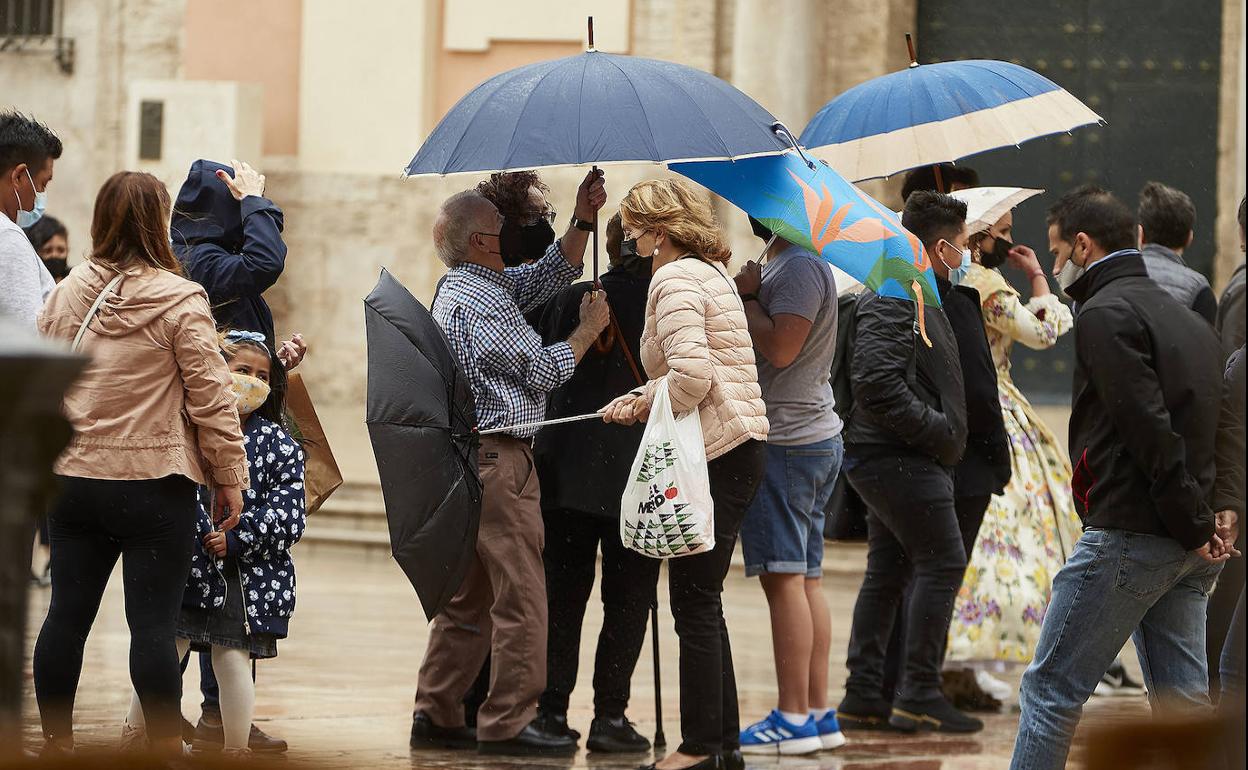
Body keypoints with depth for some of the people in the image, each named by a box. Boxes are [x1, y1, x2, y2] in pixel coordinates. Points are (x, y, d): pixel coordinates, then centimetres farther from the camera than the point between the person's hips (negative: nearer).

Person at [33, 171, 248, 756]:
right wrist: (229, 478, 0)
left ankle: (56, 744, 16)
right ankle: (166, 749, 1)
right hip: (154, 487, -5)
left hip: (72, 481, 5)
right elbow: (211, 400, -9)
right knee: (153, 624, -2)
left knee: (67, 615, 10)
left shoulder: (66, 296, 4)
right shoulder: (181, 302, -10)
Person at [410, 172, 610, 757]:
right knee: (520, 597, -8)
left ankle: (436, 715, 15)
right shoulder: (482, 302, -15)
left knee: (467, 598, 13)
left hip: (465, 460, 11)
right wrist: (588, 329, 1)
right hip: (497, 457, -11)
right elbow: (541, 371, -13)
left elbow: (550, 274, 23)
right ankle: (508, 725, -7)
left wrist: (582, 221, 11)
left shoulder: (468, 288, 17)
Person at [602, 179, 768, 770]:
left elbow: (691, 373, -24)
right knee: (700, 600, 14)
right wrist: (643, 400, 11)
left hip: (715, 455, -10)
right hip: (742, 448, 10)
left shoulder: (675, 278, -11)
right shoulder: (712, 272, 19)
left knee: (694, 602, -5)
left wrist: (649, 409, -7)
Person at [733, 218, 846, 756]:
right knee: (805, 580, 10)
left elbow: (779, 348, -21)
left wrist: (746, 295, -9)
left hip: (786, 443, -11)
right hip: (814, 435, 11)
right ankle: (817, 714, 12)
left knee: (784, 578, -9)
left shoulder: (799, 267, -14)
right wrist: (749, 296, 8)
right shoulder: (788, 263, 18)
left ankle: (793, 719, -9)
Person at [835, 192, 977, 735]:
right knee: (943, 562, -9)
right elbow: (876, 383, -25)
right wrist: (938, 431, -19)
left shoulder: (914, 297, 18)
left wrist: (944, 431, 14)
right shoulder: (893, 299, -15)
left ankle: (863, 695, 14)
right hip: (903, 460, -11)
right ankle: (919, 694, -8)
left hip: (888, 459, 11)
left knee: (888, 571, 12)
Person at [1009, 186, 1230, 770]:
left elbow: (1150, 429, -19)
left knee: (1050, 690, -1)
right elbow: (1211, 425, 16)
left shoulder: (1105, 314, -10)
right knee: (1184, 704, 8)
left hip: (1128, 537, -9)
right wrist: (1205, 521, 7)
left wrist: (1192, 524, -15)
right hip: (1191, 549, 9)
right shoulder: (1188, 320, 19)